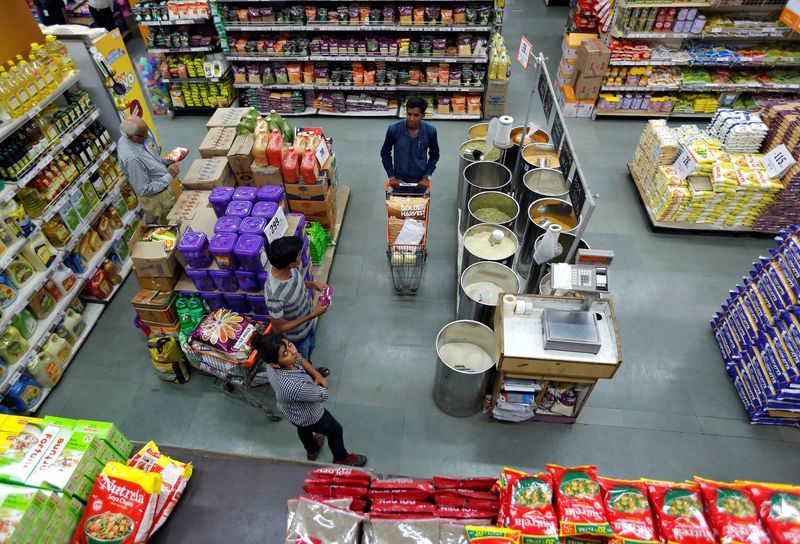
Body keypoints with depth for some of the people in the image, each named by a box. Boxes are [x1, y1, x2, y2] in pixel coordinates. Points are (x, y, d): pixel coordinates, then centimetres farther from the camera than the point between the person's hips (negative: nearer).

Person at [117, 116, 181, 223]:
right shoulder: (131, 158, -35)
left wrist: (168, 161, -3)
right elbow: (144, 190, -29)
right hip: (158, 199, -9)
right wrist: (169, 176, -27)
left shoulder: (127, 139, -6)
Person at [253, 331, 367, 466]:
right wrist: (315, 383, -11)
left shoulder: (272, 363, -29)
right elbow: (323, 395, -30)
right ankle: (342, 459, 54)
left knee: (303, 429, 37)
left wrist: (317, 375, -19)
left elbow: (300, 358, -7)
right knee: (335, 431, 24)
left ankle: (312, 451, 69)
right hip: (309, 417, -6)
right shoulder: (292, 387, -49)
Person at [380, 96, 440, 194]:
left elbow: (434, 155, 1)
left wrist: (427, 176, -8)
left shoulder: (430, 131, -15)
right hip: (399, 180, 0)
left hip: (420, 181, 0)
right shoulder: (394, 129, -17)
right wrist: (391, 177, -7)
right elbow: (385, 153, -2)